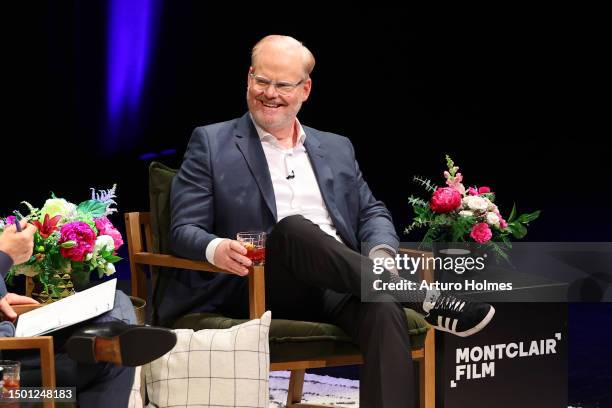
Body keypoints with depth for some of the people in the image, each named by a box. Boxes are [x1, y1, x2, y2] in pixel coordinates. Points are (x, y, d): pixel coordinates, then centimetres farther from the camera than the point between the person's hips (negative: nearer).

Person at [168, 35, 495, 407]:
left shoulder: (336, 149, 23)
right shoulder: (211, 143, 10)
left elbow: (372, 212, 22)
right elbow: (185, 230, 3)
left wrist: (381, 254, -4)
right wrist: (216, 248, -23)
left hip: (337, 288, 3)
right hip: (259, 289, -3)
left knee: (383, 307, -32)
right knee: (293, 227, -35)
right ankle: (423, 299, -28)